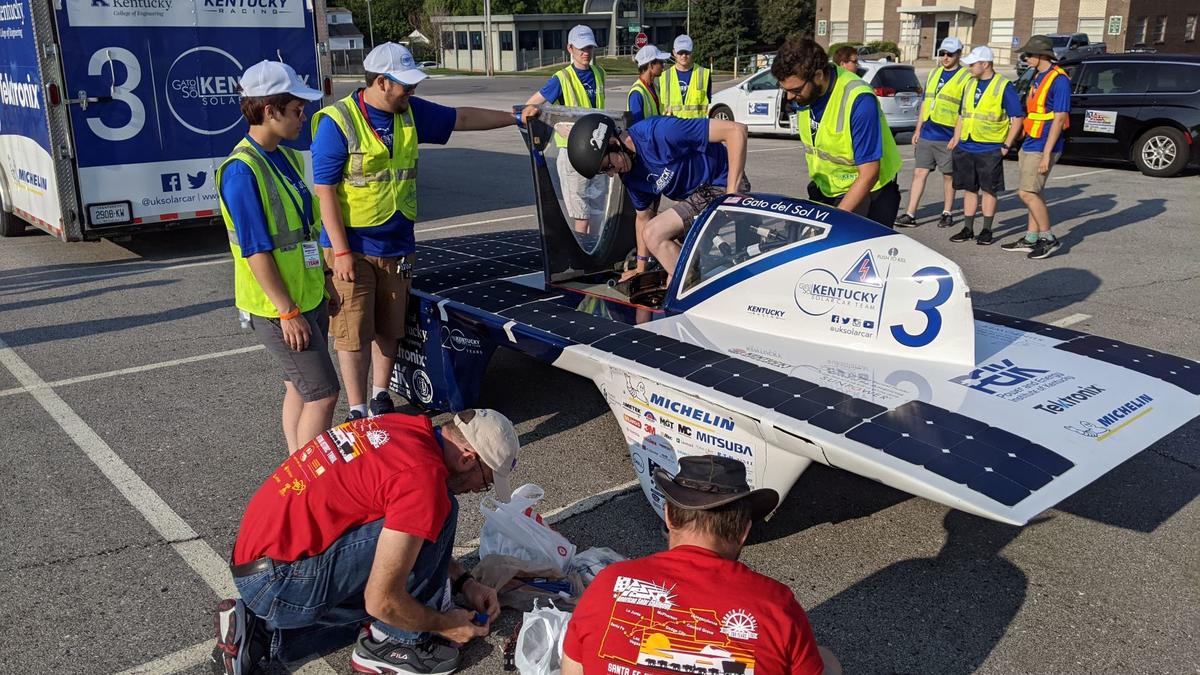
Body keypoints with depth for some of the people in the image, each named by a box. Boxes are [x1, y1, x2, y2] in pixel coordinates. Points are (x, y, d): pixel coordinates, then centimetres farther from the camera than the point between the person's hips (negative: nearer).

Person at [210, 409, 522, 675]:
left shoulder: (407, 427, 6)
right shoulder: (424, 478, -22)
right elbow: (382, 601, -20)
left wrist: (463, 582, 16)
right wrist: (445, 624, -2)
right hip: (279, 584, -9)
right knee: (440, 513, -14)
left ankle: (259, 631, 16)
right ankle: (393, 643, 3)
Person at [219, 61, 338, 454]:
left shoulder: (287, 158, 9)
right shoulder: (241, 170, -19)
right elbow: (255, 250, -21)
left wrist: (325, 284, 20)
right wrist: (287, 311, -21)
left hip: (309, 299, 9)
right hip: (279, 308, -9)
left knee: (300, 388, 15)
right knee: (323, 393, -7)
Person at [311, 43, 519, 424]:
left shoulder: (411, 112, 3)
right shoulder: (337, 122, -14)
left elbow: (463, 119, 17)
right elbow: (325, 190, -14)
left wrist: (515, 118, 19)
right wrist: (341, 252, -17)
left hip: (397, 245, 6)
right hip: (352, 248, -6)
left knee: (390, 329, 14)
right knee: (354, 334, 0)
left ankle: (381, 400, 30)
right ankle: (358, 413, 11)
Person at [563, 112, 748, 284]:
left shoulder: (660, 132, -26)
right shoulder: (629, 175, 1)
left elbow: (736, 130, -26)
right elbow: (644, 217, 17)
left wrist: (732, 196, -27)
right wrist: (640, 269, 18)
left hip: (724, 187, -9)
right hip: (698, 195, 10)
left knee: (654, 235, -18)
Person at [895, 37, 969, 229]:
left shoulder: (966, 78, -5)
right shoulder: (933, 74, 14)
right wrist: (918, 130, 16)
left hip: (948, 137, -5)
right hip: (926, 134, 5)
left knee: (948, 176, 7)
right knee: (919, 172, 1)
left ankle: (947, 213, 18)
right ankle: (910, 214, 1)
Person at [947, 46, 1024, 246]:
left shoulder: (1004, 86, -7)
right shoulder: (970, 84, 11)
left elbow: (1017, 117, -6)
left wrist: (1007, 145, -10)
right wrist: (955, 140, 12)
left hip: (990, 149, -6)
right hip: (966, 147, 6)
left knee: (989, 190, 2)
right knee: (969, 189, 9)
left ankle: (986, 231, 9)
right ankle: (968, 229, 16)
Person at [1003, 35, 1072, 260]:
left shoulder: (1058, 80, -14)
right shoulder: (1038, 77, 14)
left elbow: (1059, 119, -18)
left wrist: (1046, 154, -21)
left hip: (1042, 147, -9)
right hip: (1030, 145, 9)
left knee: (1027, 193, -10)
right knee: (1033, 193, 12)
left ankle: (1048, 239, -1)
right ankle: (1030, 240, 18)